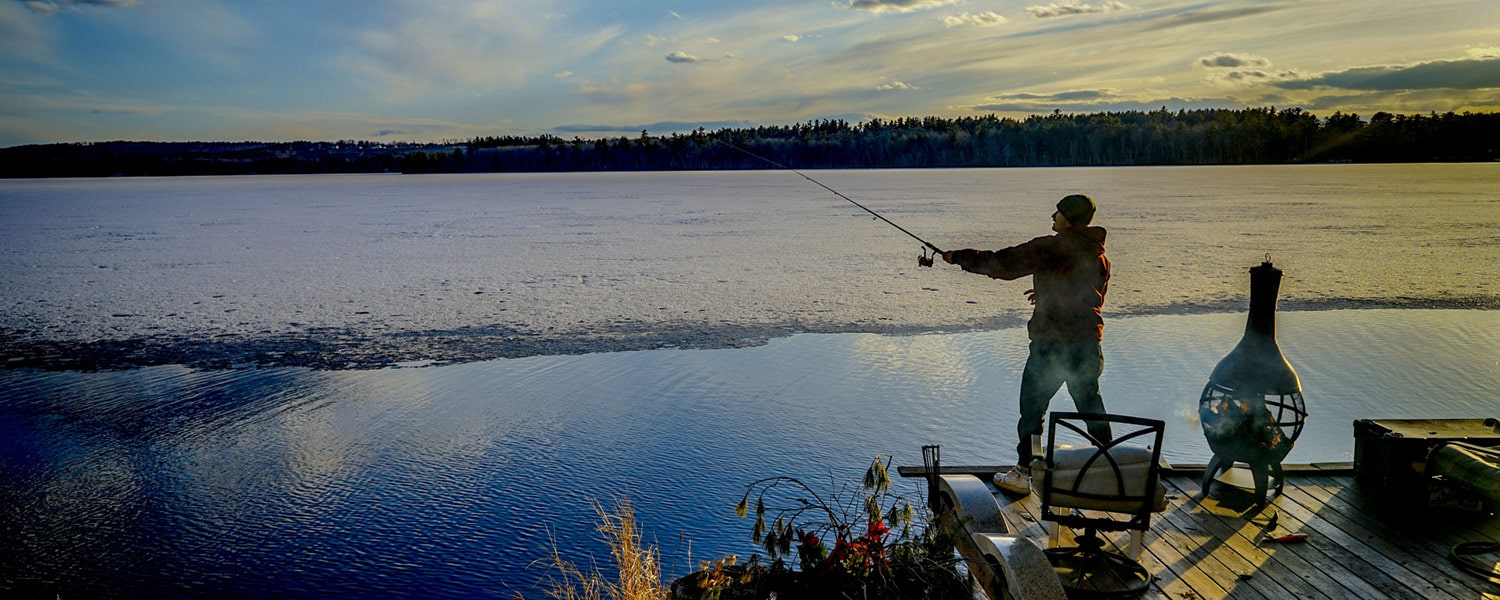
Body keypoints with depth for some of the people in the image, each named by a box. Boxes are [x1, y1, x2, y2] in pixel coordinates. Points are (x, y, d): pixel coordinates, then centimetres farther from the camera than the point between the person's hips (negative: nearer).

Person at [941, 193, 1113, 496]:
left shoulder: (1051, 247, -12)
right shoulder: (1099, 254, 11)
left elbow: (1003, 264, -13)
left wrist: (959, 257, -2)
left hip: (1053, 343, -6)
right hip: (1088, 342, 6)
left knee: (1033, 408, 4)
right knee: (1091, 407, 18)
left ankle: (1022, 474, 9)